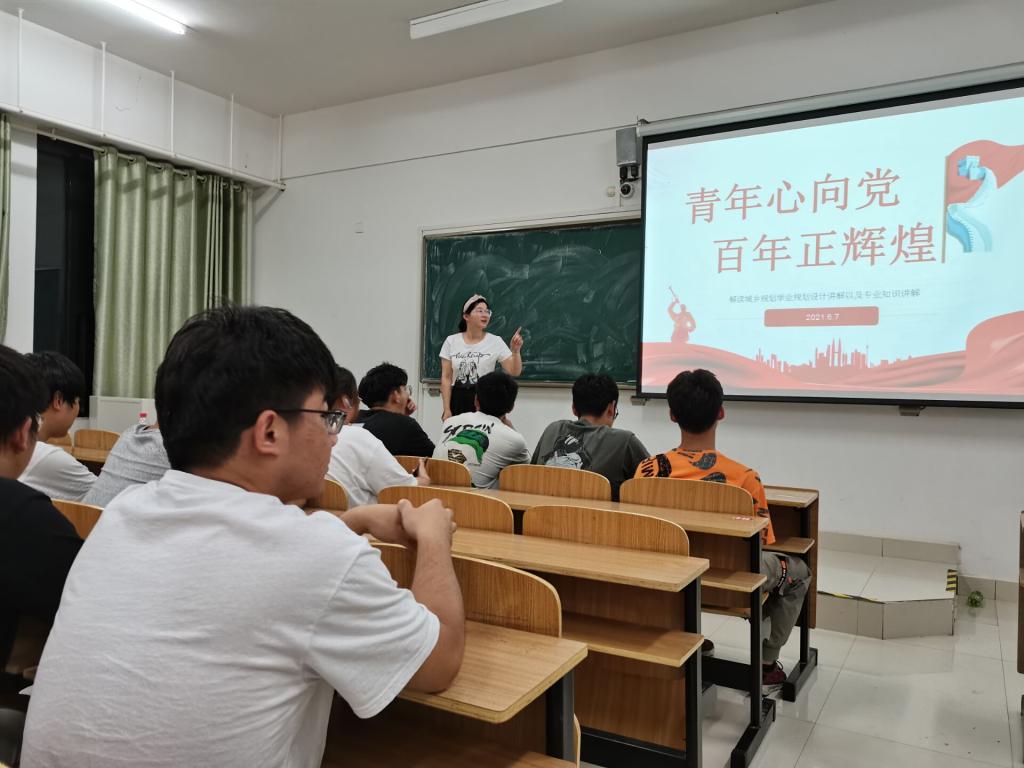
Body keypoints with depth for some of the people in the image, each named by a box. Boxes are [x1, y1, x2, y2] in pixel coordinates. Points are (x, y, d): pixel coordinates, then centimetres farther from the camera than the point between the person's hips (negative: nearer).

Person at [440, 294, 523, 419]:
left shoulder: (495, 342, -1)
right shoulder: (451, 341, 2)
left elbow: (514, 372, -6)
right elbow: (446, 378, 2)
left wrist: (516, 351, -23)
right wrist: (446, 409, -2)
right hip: (458, 401, 1)